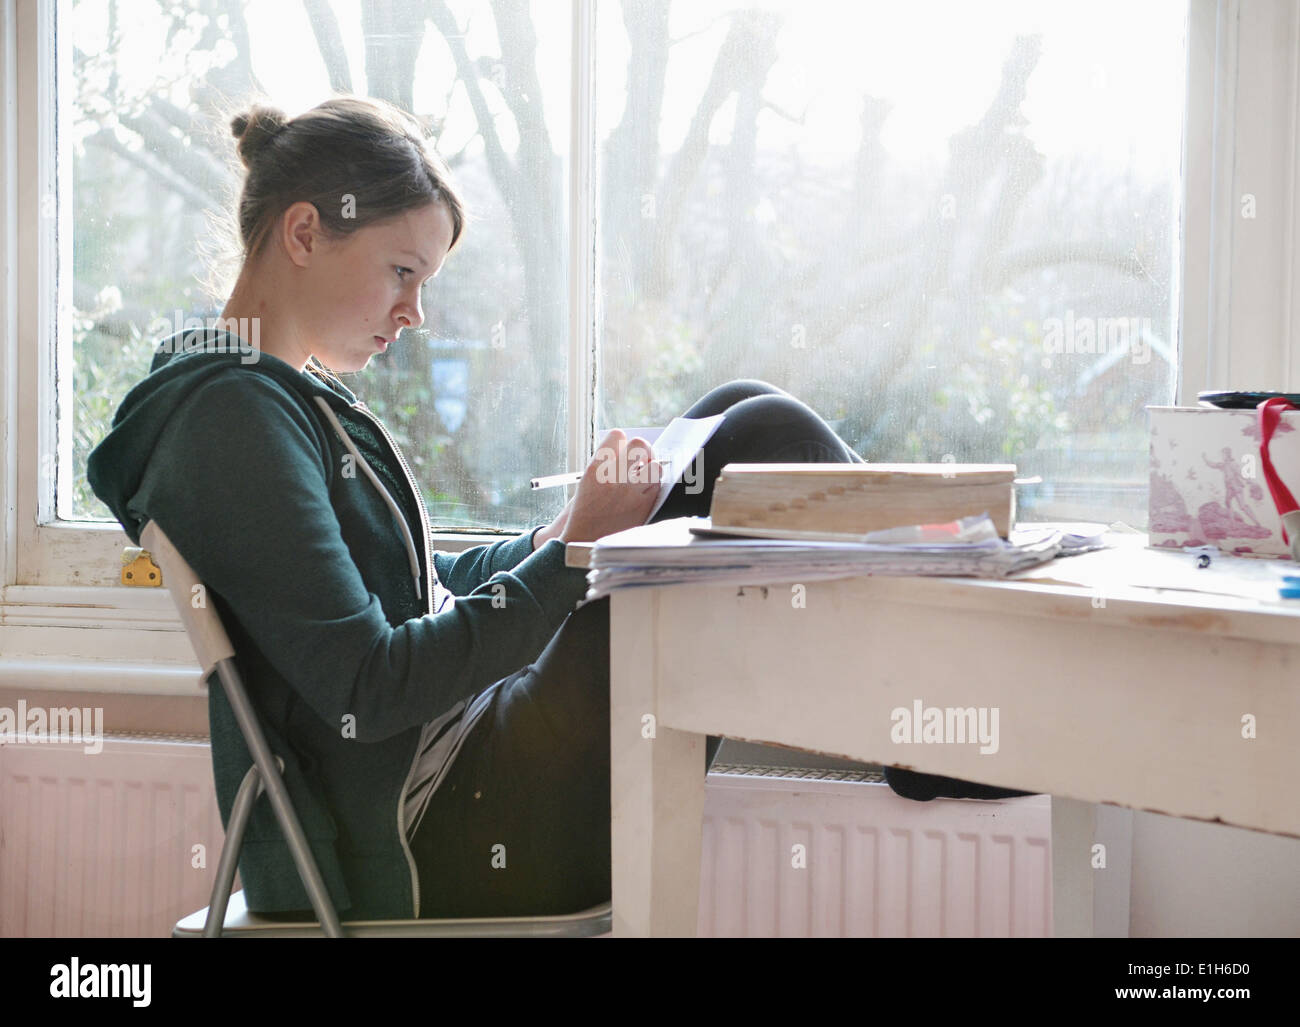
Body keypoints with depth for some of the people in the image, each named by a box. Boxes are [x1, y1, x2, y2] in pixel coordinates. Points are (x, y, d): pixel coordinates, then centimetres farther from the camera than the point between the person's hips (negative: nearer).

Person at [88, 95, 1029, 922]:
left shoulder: (293, 398, 16)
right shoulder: (236, 414, -15)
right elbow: (370, 689, -21)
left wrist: (561, 532, 5)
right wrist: (574, 551, -18)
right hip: (435, 853, -10)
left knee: (745, 416, 6)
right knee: (761, 444, -11)